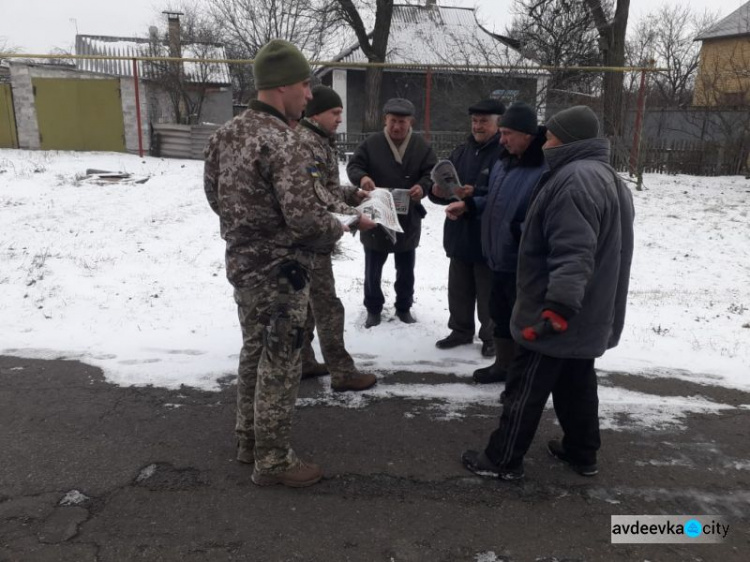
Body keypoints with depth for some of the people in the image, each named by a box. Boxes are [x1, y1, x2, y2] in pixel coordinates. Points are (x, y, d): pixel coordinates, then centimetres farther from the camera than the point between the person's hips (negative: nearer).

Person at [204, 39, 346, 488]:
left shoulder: (226, 134, 6)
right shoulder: (281, 142, -23)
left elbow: (215, 196, 14)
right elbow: (304, 218, -27)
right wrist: (336, 228, -7)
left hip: (241, 264, 9)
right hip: (280, 271, -9)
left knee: (255, 352, 21)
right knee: (280, 365, 4)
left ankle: (249, 439, 37)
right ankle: (273, 460, 18)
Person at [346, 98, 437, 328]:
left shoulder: (421, 146, -1)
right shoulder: (371, 143, -6)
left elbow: (432, 172, -4)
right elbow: (353, 166, -7)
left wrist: (423, 186, -27)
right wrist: (361, 177, -31)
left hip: (408, 220, 2)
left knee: (406, 270, 15)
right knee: (373, 269, 9)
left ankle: (404, 307, 33)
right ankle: (373, 309, 27)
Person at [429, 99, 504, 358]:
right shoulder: (461, 152, 12)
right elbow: (440, 188, 13)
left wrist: (475, 195, -29)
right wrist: (437, 191, -9)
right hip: (460, 235, 7)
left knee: (489, 293, 7)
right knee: (459, 288, 17)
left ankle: (491, 337, 22)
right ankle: (461, 330, 33)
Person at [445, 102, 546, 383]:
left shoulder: (547, 168, -22)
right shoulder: (504, 161, 8)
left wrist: (518, 230, -31)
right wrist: (468, 204, 8)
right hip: (501, 258, 9)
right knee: (501, 315, 21)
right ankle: (504, 364, 39)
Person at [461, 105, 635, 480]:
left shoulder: (574, 180, -22)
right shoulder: (607, 178, 15)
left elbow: (573, 254, -32)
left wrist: (557, 309, -34)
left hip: (561, 318, -10)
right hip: (590, 315, 10)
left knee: (526, 389, 2)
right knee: (577, 384, 21)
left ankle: (503, 460, 15)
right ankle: (582, 453, 34)